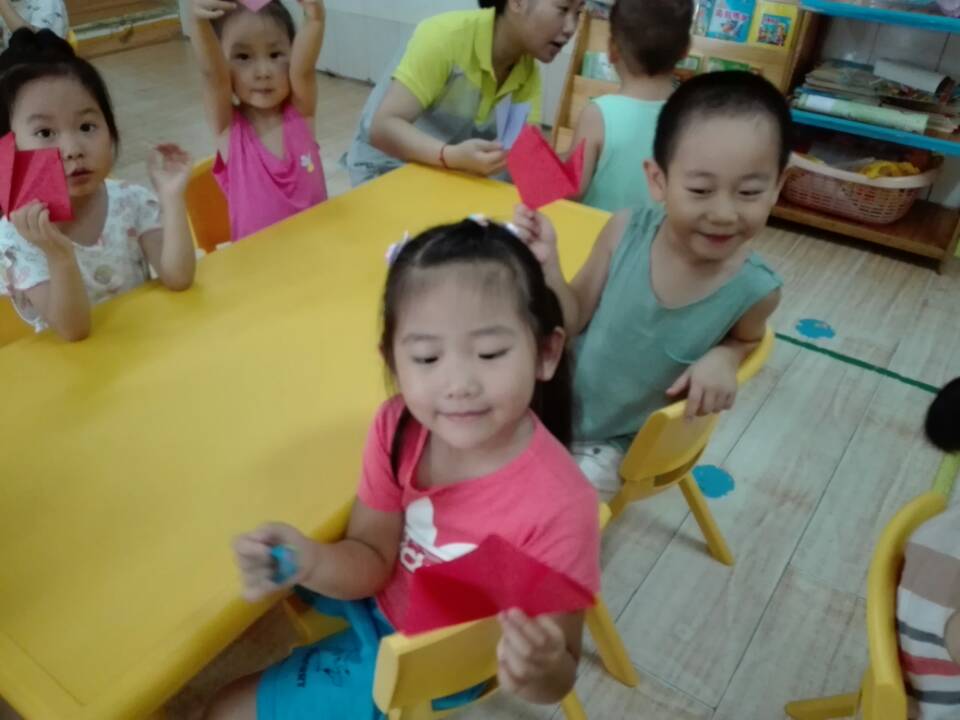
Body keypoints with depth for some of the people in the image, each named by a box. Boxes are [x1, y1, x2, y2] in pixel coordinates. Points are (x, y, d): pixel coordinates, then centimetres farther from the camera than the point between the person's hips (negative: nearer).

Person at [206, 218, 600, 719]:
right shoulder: (397, 427, -21)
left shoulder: (558, 507, -35)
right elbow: (373, 559, -10)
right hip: (372, 593, 4)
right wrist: (309, 561, -33)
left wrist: (537, 674, -48)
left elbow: (558, 678, -23)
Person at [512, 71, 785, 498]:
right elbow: (574, 320, -8)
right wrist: (548, 263, -26)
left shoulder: (755, 290, -21)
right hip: (554, 401, 2)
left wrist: (722, 358, -19)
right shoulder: (626, 232, -20)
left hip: (614, 443, -1)